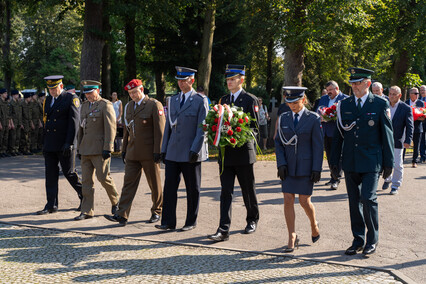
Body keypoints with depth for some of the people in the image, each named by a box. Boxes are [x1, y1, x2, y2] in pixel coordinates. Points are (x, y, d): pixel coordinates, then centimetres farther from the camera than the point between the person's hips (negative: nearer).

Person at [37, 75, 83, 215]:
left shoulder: (71, 99, -5)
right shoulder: (47, 100, 15)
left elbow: (74, 122, -11)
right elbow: (46, 120, 19)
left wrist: (69, 143, -17)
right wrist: (45, 143, 15)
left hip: (64, 145, -6)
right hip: (49, 145, 6)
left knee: (69, 173, 0)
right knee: (50, 174, 5)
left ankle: (84, 197, 20)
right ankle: (51, 205, 9)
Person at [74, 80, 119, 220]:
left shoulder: (105, 105, -6)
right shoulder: (84, 106, 17)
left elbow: (110, 128, -12)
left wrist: (107, 148, -17)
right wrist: (79, 148, 17)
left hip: (100, 149, -7)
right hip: (86, 149, 7)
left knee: (103, 177, -5)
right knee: (86, 180, 5)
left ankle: (116, 201, 19)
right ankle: (87, 211, 8)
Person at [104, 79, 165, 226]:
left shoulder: (154, 105, -6)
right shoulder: (129, 106, 13)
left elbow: (160, 130, -10)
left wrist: (158, 151, -14)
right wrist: (124, 149, 16)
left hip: (149, 153, -5)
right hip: (132, 152, 5)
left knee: (154, 184, 6)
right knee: (129, 182, -2)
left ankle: (157, 211, 22)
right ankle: (122, 215, -6)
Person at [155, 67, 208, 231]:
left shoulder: (200, 101, -3)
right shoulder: (172, 101, 13)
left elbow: (202, 128, -8)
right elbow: (168, 126, 16)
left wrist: (195, 150, -16)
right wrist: (164, 149, 11)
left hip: (191, 153, -5)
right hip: (173, 152, 5)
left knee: (192, 189, 5)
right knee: (169, 186, 0)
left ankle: (191, 222, 16)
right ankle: (168, 222, 4)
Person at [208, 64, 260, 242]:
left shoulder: (250, 100, -4)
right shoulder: (223, 100, 13)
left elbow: (255, 126, -7)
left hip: (243, 152, -4)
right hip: (226, 154, 4)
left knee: (248, 190, 10)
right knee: (226, 192, -1)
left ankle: (252, 220, 32)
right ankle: (223, 230, -4)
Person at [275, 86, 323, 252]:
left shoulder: (313, 118, -3)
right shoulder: (283, 118, 7)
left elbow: (318, 145, -4)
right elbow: (278, 142, 8)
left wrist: (317, 169, -9)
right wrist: (281, 163, -4)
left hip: (306, 166, -3)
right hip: (288, 166, 3)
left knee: (304, 201, -1)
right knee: (288, 200, -3)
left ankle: (314, 225, 30)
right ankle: (292, 238, 5)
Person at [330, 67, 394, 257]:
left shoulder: (380, 104, -1)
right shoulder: (344, 105, 8)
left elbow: (387, 135, 0)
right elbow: (338, 135, 12)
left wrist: (388, 163, -2)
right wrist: (334, 161, 9)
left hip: (371, 161, -4)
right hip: (350, 162, 4)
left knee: (368, 198, -12)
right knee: (354, 202, 8)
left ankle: (372, 241, 5)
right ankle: (358, 241, 19)